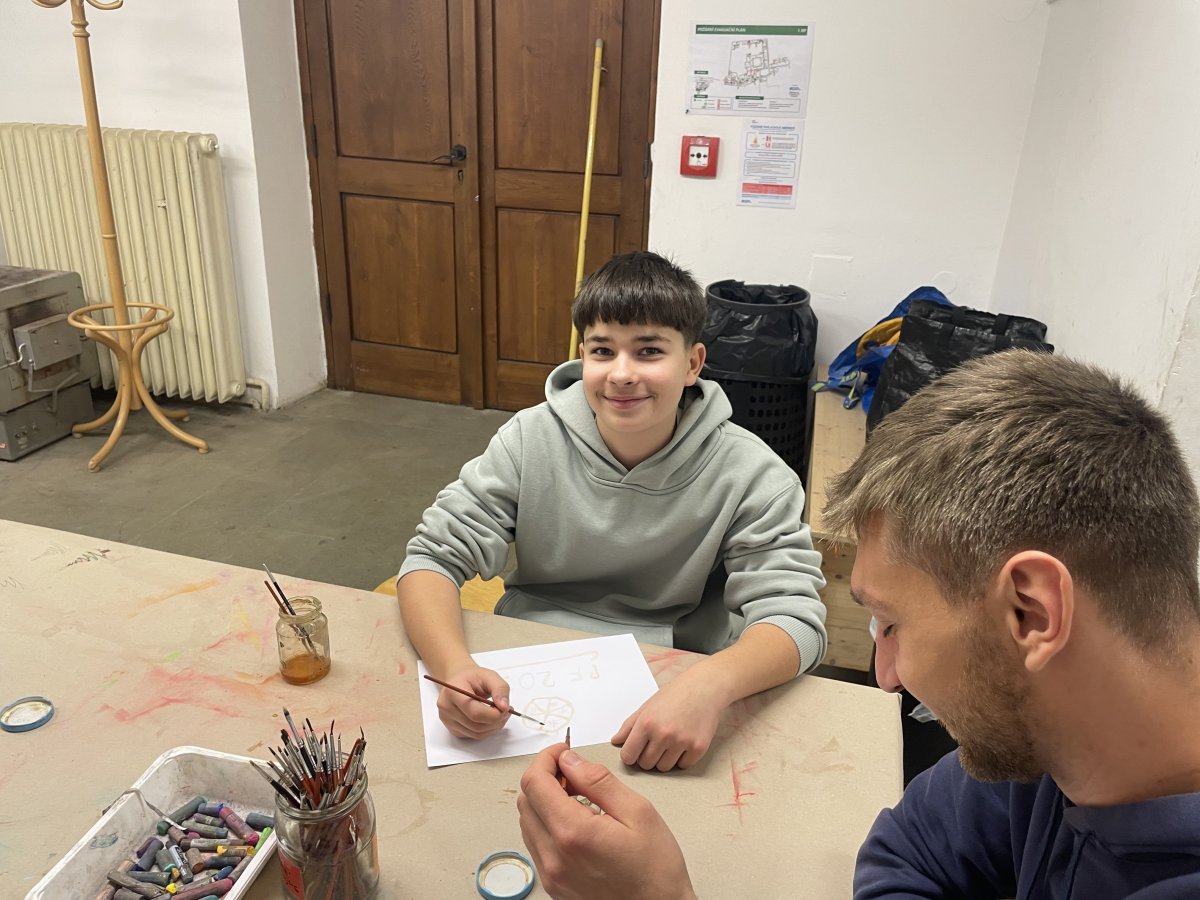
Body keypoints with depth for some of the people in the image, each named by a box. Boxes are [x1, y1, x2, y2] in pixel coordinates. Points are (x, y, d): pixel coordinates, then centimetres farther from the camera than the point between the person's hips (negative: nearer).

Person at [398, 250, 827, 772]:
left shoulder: (751, 475, -12)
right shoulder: (529, 441, -8)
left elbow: (794, 615, -17)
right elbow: (433, 558, -8)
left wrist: (711, 683, -41)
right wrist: (455, 665, -30)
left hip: (670, 696, 0)